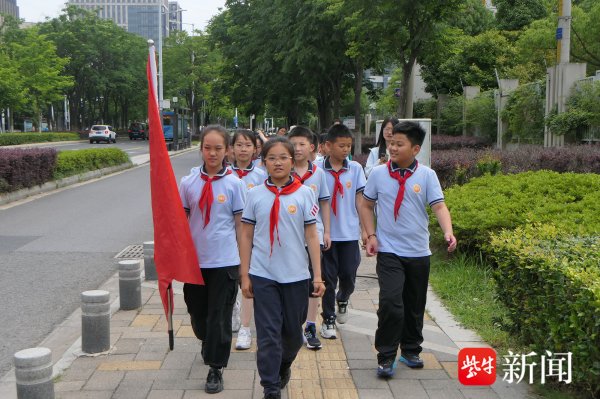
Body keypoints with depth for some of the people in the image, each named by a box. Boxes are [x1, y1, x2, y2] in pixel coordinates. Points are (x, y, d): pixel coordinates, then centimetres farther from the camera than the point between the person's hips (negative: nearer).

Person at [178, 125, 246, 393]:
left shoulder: (234, 184, -5)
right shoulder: (189, 183, 0)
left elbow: (241, 224, -1)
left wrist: (245, 261, -1)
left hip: (224, 260, -3)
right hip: (195, 260, 3)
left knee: (219, 316, 3)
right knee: (197, 312, 15)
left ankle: (216, 368, 17)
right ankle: (209, 345, 47)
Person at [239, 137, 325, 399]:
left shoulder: (304, 193, -1)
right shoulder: (255, 195, 1)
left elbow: (311, 235, 0)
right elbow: (246, 236, 4)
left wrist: (318, 276, -4)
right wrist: (244, 276, 1)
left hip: (296, 275, 1)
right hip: (262, 276, 0)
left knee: (293, 332, 14)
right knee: (268, 334, 2)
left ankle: (284, 365, 43)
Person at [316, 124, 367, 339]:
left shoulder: (355, 168, 0)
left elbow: (360, 199, 3)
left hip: (349, 232, 1)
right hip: (326, 232, -1)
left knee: (348, 275, 4)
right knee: (328, 278, 6)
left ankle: (342, 300, 37)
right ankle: (328, 319, 21)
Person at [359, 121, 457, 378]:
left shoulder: (427, 175, -2)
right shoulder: (378, 173, -1)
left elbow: (439, 206, -10)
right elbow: (366, 206, 8)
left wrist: (448, 232, -27)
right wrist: (371, 235, -3)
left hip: (419, 252, 2)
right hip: (389, 251, -2)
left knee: (415, 306, 15)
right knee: (390, 303, -15)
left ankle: (410, 350, 36)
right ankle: (386, 357, 1)